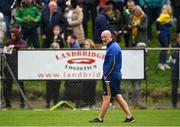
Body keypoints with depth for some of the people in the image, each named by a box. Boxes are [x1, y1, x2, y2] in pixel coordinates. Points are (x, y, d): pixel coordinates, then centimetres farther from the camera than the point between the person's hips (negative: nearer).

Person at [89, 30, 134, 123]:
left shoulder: (112, 48, -15)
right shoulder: (114, 46, 17)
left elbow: (112, 64, -21)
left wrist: (106, 75, -14)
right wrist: (106, 74, 15)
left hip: (111, 77, -10)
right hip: (116, 76, 10)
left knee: (106, 98, -4)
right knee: (118, 97, 10)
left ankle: (100, 118, 0)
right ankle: (129, 117, 8)